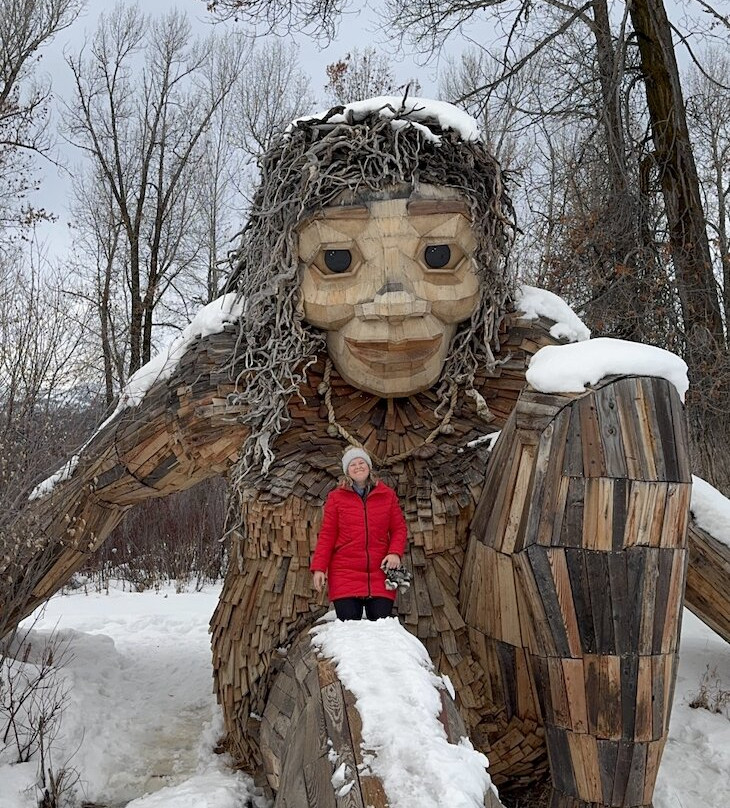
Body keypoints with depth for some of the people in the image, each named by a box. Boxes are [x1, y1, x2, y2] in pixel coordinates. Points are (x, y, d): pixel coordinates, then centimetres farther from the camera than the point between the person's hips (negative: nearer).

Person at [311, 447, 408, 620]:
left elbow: (399, 528, 10)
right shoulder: (336, 497, 5)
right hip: (345, 575, -1)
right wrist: (319, 567, -5)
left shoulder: (387, 495, 9)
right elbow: (327, 534, 4)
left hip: (379, 575, 1)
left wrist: (395, 553, -8)